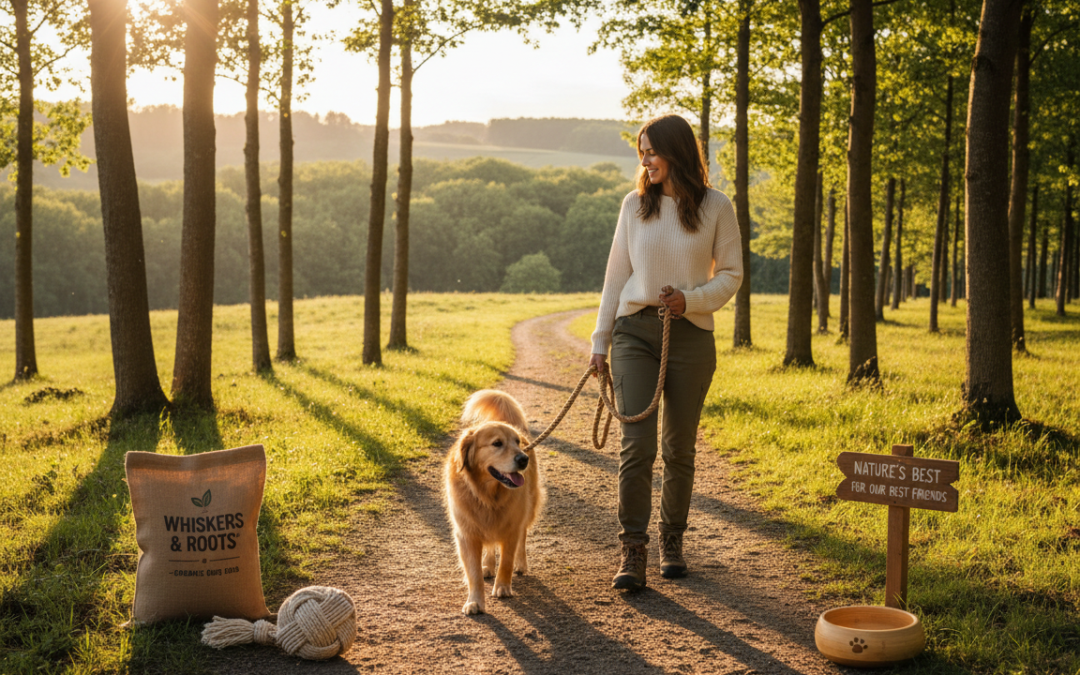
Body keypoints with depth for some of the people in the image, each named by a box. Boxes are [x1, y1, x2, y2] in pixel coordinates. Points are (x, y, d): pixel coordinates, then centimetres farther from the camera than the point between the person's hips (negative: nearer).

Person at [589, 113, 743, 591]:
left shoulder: (716, 207, 0)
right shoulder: (634, 204, 6)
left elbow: (731, 275, 4)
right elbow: (616, 274, 10)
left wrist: (691, 299, -14)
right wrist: (599, 340, 8)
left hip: (690, 335, -1)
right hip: (634, 330, 1)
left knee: (679, 447, 7)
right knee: (637, 444, -9)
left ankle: (672, 542, 23)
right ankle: (633, 551, -3)